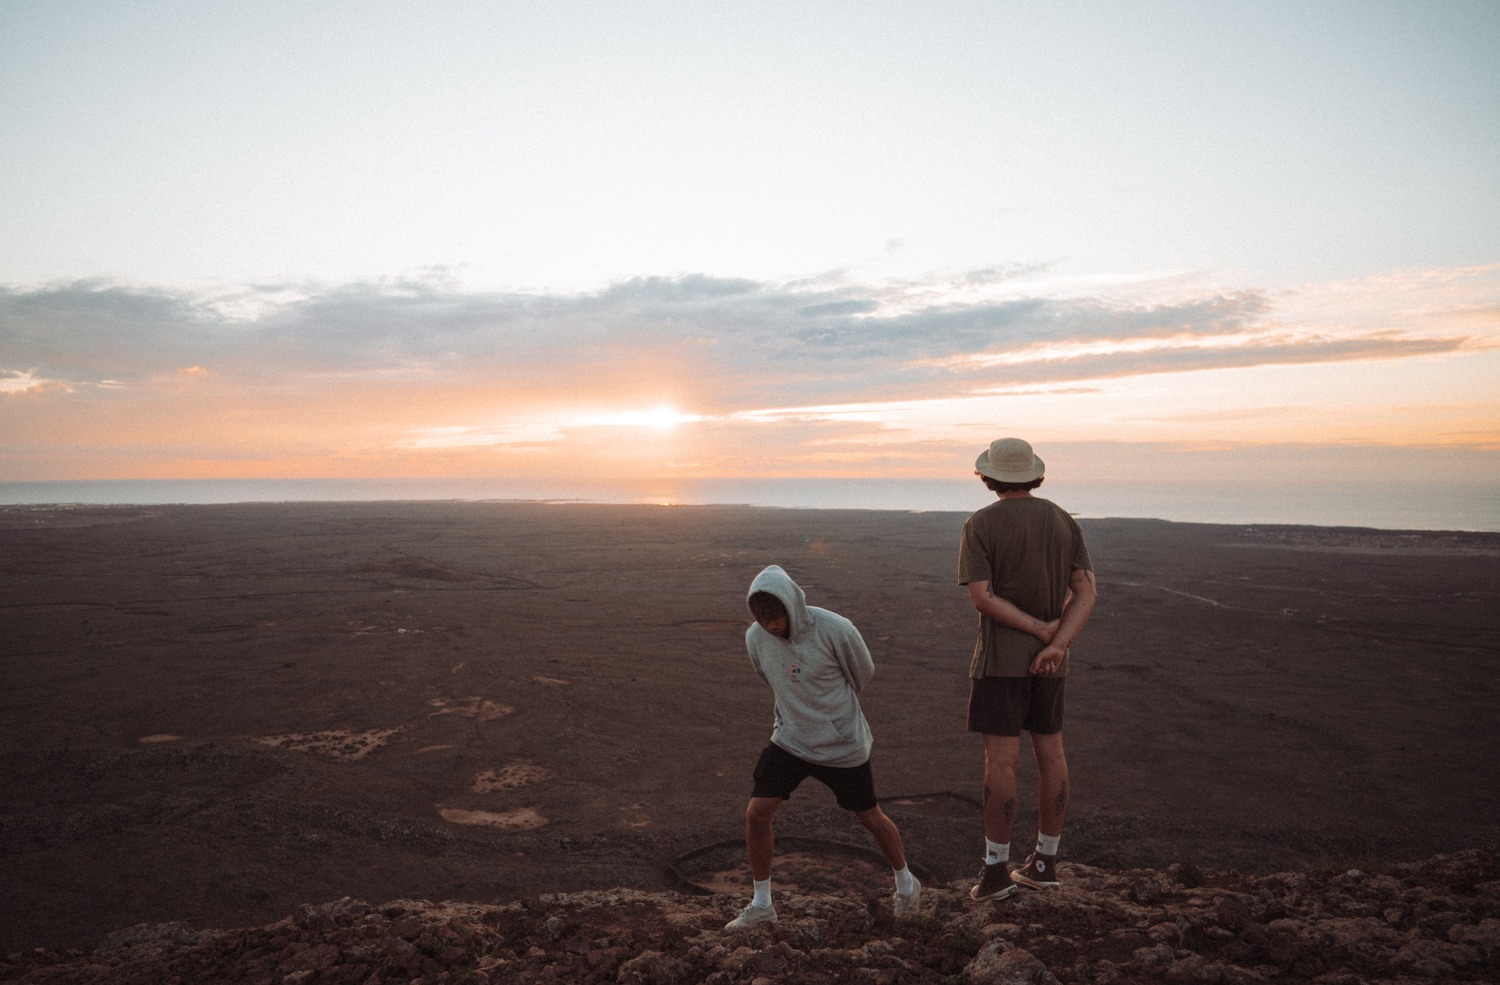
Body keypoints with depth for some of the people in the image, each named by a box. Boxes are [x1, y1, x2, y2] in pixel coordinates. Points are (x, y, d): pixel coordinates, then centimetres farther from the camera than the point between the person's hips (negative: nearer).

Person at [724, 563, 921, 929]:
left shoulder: (834, 630, -24)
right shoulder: (755, 638, -12)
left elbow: (862, 673, -4)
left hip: (844, 745, -3)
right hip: (789, 740, 3)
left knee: (870, 817, 12)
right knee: (756, 813, -5)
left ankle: (906, 882, 41)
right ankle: (761, 904, 15)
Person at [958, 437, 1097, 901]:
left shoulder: (980, 525, -11)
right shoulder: (1064, 522, 3)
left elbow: (981, 597, -19)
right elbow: (1086, 592, -6)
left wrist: (1040, 628, -13)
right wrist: (1056, 644, -16)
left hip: (1001, 657, -5)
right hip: (1049, 659, 5)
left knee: (1001, 759, -2)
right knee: (1050, 753, 12)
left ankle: (995, 869, 3)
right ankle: (1044, 862, 21)